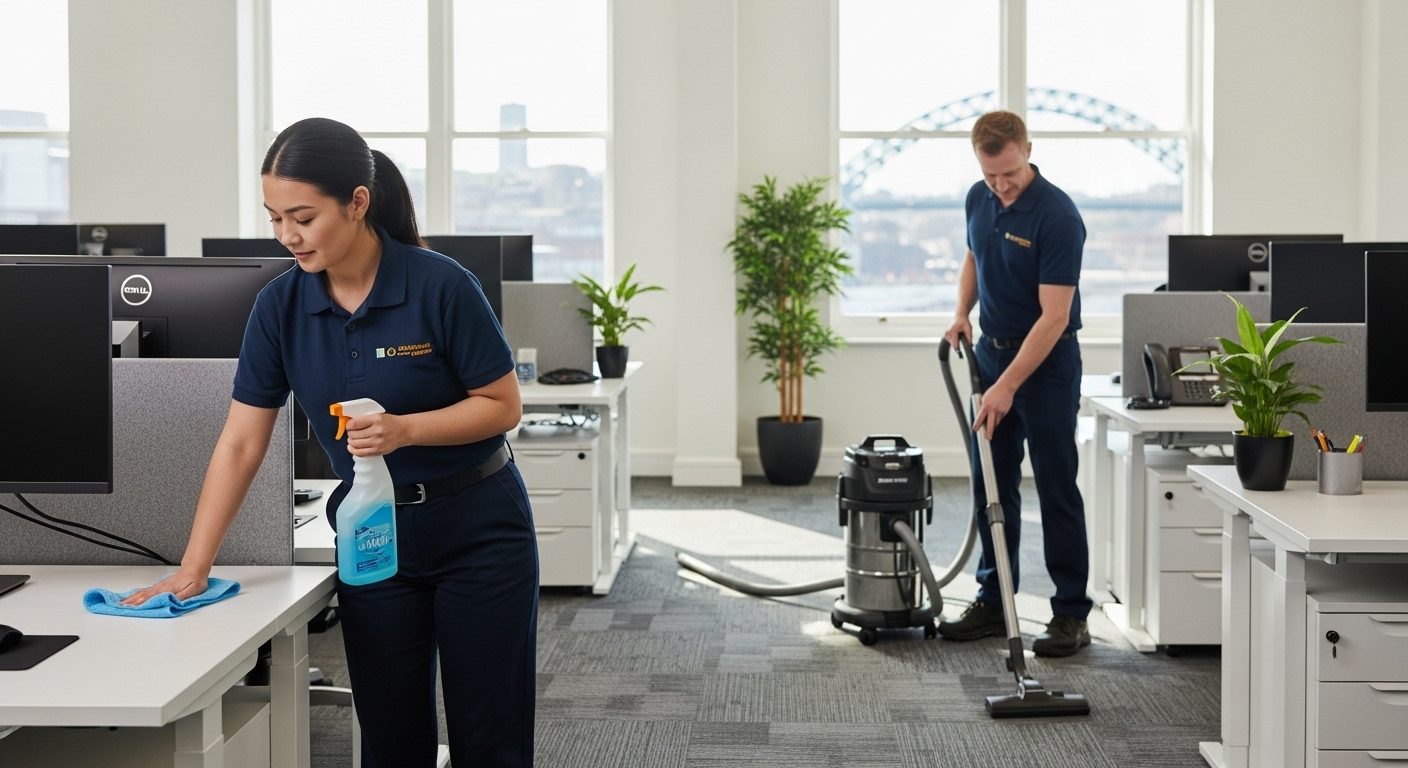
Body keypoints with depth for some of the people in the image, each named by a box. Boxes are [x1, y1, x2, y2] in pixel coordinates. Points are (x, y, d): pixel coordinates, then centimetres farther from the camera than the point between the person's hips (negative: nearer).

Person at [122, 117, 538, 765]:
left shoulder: (441, 286, -18)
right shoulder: (280, 306, -5)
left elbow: (503, 405, -10)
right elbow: (241, 442, -3)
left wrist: (405, 429, -26)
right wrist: (193, 568, -7)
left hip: (477, 531, -3)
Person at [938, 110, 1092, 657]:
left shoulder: (1058, 216, -24)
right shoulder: (979, 200, 0)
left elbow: (1055, 315, -26)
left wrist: (1007, 386, -29)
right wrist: (962, 313, 1)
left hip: (1047, 363, -7)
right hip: (992, 349, 7)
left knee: (1055, 487, -4)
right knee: (992, 485, 10)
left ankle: (1071, 614, 3)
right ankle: (993, 603, 18)